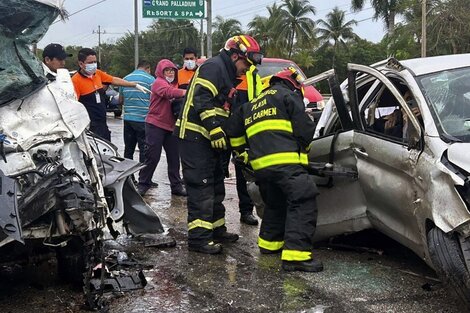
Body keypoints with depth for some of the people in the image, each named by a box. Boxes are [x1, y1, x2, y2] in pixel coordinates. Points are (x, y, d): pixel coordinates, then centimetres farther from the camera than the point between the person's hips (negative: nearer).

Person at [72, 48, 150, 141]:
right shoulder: (76, 80, -15)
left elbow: (114, 80, 19)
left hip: (103, 124, 8)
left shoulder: (98, 73, 6)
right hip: (90, 127, -8)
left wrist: (136, 85, 20)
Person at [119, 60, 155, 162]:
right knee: (144, 148, -1)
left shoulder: (125, 78, 10)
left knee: (128, 148, 13)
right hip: (143, 119, -5)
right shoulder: (150, 79, -6)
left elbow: (120, 100, 15)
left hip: (127, 118, 5)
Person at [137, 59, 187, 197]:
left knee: (174, 157, 8)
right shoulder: (159, 83, -7)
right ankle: (143, 184, 7)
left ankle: (176, 186, 15)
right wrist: (186, 92, -40)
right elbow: (169, 92, -28)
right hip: (156, 125, -7)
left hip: (171, 126, 7)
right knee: (152, 156, -5)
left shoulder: (175, 84, 19)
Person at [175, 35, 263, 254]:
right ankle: (198, 237, -9)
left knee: (215, 186, 17)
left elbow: (225, 110, 25)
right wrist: (215, 130, -26)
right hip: (195, 137, -11)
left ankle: (217, 229, 28)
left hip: (209, 139, 11)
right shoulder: (213, 67, -11)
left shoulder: (227, 75, 22)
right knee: (201, 187, -11)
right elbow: (202, 100, -23)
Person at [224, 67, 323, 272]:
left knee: (275, 203, 28)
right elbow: (305, 128, 0)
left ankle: (269, 242, 36)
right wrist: (302, 147, 19)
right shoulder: (287, 96, 9)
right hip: (286, 161, -7)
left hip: (260, 165, 8)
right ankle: (295, 255, -22)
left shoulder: (251, 105, 29)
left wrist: (244, 152, 37)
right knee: (303, 203, -12)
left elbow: (232, 130, 27)